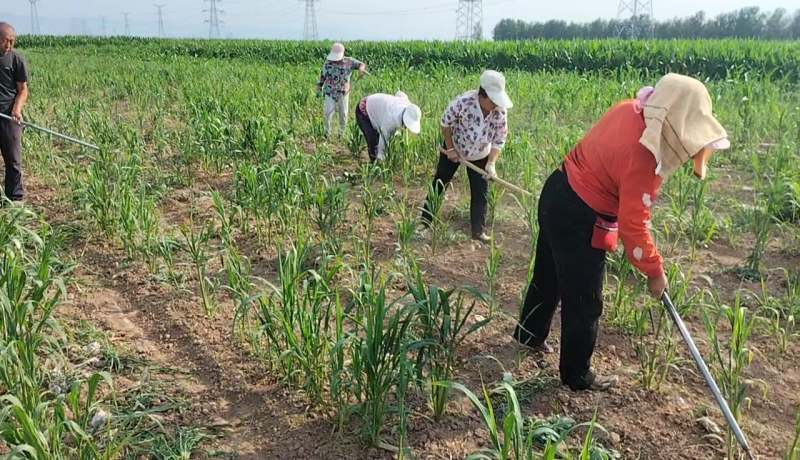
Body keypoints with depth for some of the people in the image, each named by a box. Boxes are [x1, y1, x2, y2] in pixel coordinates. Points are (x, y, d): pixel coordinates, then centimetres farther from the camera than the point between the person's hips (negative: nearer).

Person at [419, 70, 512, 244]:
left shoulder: (501, 112, -23)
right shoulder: (464, 102, -32)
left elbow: (499, 140, -14)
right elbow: (445, 122, -16)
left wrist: (491, 163, -27)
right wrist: (450, 149, -15)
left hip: (479, 156, 2)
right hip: (454, 149, -2)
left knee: (481, 192, 2)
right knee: (439, 183, 7)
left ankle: (479, 231, 14)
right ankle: (425, 221, 21)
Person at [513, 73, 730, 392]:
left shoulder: (630, 109, -5)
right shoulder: (642, 156, -29)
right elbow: (633, 226, -23)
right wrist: (655, 271, -9)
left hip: (558, 193, 9)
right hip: (579, 220, -9)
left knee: (548, 276, 28)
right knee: (584, 302, 8)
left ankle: (530, 334, 50)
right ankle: (577, 375, 27)